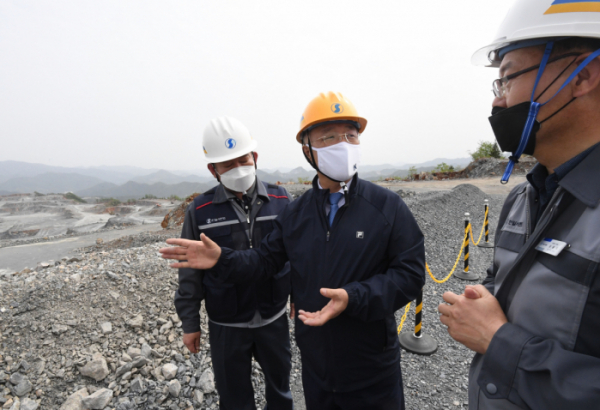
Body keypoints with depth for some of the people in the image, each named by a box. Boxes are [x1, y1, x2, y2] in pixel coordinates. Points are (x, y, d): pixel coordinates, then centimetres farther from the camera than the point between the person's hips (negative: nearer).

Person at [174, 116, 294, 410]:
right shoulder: (200, 210, -11)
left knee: (279, 386, 24)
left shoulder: (280, 200, -9)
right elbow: (190, 272, -3)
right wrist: (189, 323, 1)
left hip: (274, 319, 1)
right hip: (226, 326, -1)